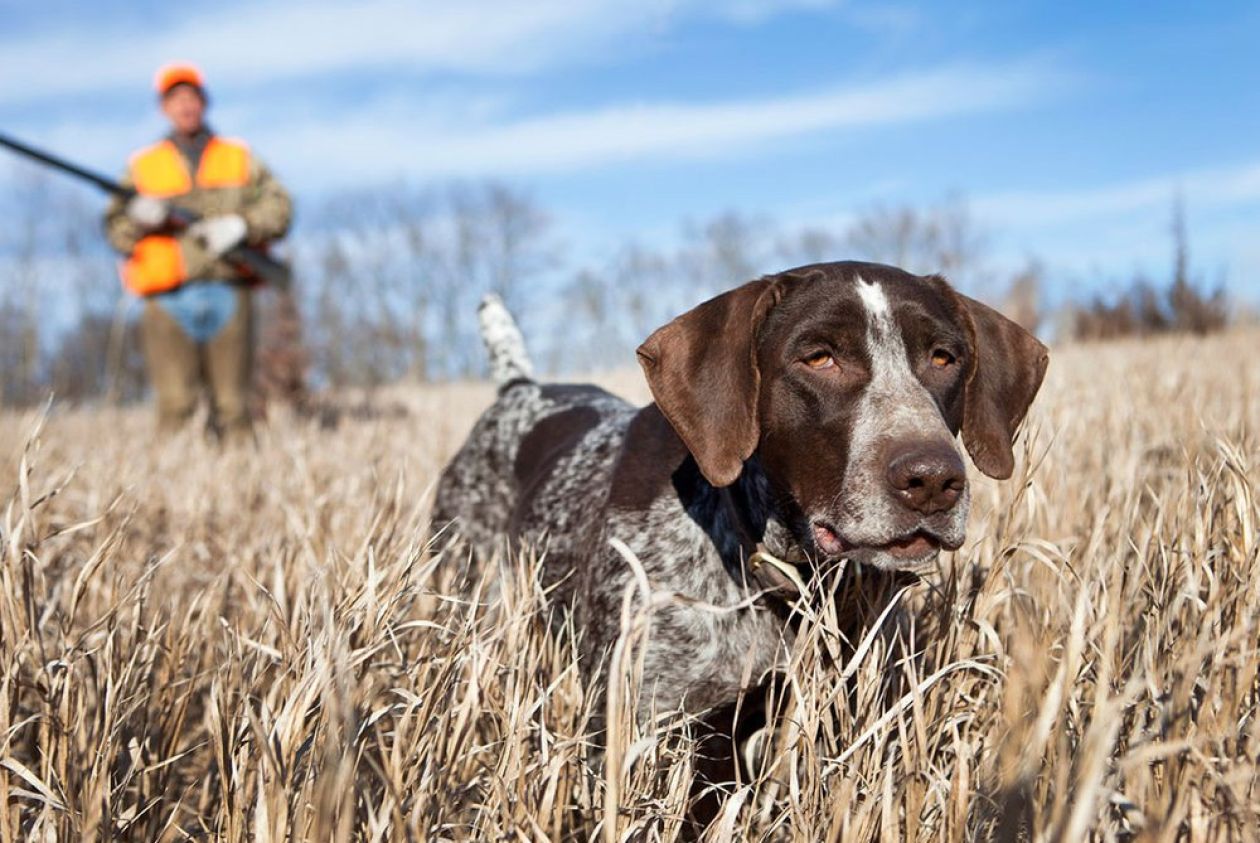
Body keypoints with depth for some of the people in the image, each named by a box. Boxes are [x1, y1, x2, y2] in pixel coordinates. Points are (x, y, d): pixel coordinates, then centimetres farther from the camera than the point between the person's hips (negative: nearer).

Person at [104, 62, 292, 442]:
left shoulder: (239, 157, 18)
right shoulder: (142, 166, 15)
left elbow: (279, 206, 8)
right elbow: (115, 230, 10)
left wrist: (240, 225, -10)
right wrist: (139, 218, -12)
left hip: (229, 295, 1)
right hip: (170, 298, -1)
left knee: (232, 404, 0)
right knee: (175, 404, -11)